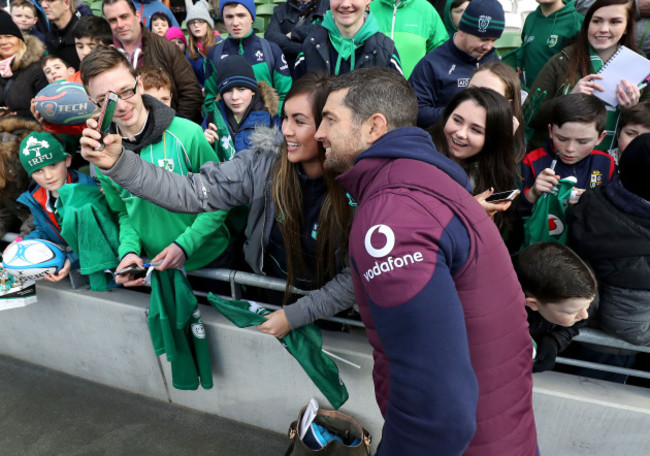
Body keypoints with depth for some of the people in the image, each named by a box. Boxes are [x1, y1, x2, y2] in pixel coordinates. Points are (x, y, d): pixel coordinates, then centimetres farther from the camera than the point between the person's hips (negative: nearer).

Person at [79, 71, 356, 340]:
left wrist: (294, 315, -18)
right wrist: (118, 163, -29)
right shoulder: (263, 164, -14)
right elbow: (191, 193, -18)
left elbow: (355, 278, -15)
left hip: (325, 306, -2)